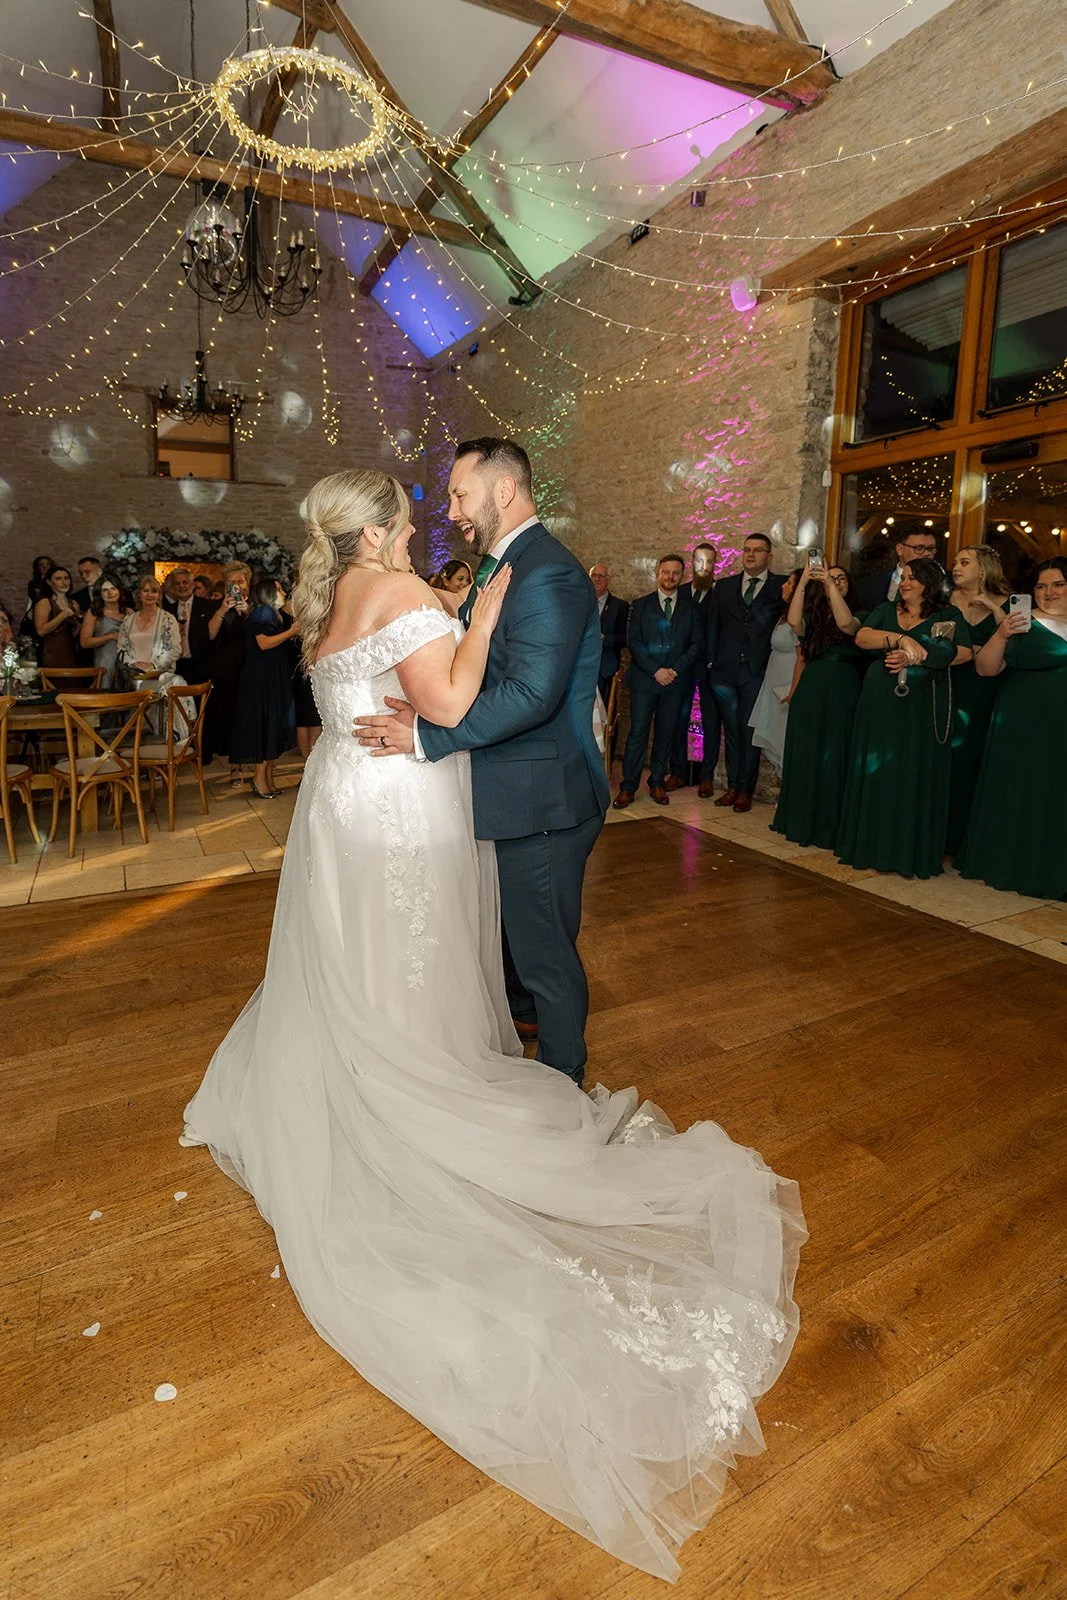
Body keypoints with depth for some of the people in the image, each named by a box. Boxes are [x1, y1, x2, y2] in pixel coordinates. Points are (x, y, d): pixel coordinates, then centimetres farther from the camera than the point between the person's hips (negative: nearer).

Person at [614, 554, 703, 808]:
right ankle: (628, 787, 0)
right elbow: (633, 641, -2)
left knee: (665, 734, 6)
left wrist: (676, 669, -9)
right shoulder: (640, 605, 8)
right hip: (644, 680, -2)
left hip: (676, 681, 2)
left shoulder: (691, 608, 12)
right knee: (638, 732, -5)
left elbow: (697, 643, 5)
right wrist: (655, 670, -12)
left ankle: (657, 782, 17)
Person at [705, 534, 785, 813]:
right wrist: (711, 661, 5)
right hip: (725, 670, 3)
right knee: (732, 730, 8)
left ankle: (745, 790, 9)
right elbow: (712, 625, 12)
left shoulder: (782, 588, 3)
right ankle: (732, 786, 16)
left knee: (749, 731, 0)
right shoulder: (724, 586, 12)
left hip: (758, 672, -3)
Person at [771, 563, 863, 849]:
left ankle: (828, 826, 11)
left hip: (842, 693, -2)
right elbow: (794, 622, -12)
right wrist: (802, 583, -19)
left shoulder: (858, 615, 5)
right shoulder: (814, 616, 11)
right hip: (810, 691, 2)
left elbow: (845, 624, -19)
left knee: (833, 757, 1)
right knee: (805, 755, 6)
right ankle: (802, 821, 17)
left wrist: (831, 585, -20)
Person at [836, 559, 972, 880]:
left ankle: (911, 853, 8)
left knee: (915, 776, -1)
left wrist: (917, 656, -16)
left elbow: (964, 652, -9)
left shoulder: (949, 615, 6)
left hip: (923, 707, -3)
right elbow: (862, 637, -4)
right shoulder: (886, 610, 13)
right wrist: (901, 639, -18)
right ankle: (873, 846, 14)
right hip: (881, 701, 3)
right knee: (876, 774, 5)